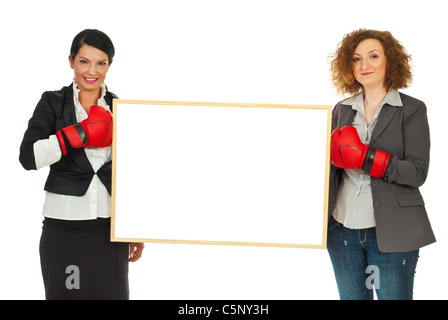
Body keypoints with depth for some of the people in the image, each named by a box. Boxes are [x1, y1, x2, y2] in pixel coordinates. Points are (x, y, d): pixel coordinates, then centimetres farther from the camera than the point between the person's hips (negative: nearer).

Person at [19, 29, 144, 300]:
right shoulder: (53, 103, 2)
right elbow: (28, 157, -12)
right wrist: (82, 132, -15)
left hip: (109, 225, 2)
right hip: (63, 224, -2)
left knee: (112, 293, 1)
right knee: (64, 293, 2)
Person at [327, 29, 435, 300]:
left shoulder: (412, 109, -3)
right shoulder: (342, 110, 11)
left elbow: (417, 172, -12)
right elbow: (330, 166, 14)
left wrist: (363, 157, -20)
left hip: (391, 232, -4)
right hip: (344, 227, 4)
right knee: (351, 297, 13)